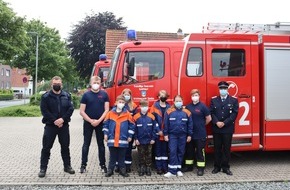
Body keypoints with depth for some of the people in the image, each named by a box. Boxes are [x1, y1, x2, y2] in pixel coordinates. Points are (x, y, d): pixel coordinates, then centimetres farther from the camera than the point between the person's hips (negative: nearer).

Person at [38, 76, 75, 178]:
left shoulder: (67, 96, 5)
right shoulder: (46, 96, -1)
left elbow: (70, 109, -2)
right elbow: (44, 110, -8)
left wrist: (62, 119, -16)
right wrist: (54, 121, -16)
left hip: (64, 125, 2)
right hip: (50, 125, -2)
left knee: (65, 146, 11)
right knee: (46, 147, 2)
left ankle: (67, 166, 24)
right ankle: (43, 168, 12)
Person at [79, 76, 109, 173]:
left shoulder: (104, 94, 0)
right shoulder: (86, 95, -3)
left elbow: (106, 110, -3)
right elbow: (82, 111, -4)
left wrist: (99, 121, -12)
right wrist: (91, 121, -12)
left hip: (100, 123, 1)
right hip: (88, 123, -1)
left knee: (101, 144, 9)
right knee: (86, 144, 6)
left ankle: (103, 164, 17)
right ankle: (83, 165, 14)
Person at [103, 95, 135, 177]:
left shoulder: (127, 114, -2)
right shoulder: (110, 113, 0)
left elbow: (132, 125, 2)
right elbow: (106, 124, 6)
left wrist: (130, 136, 1)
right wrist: (105, 134, 2)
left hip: (123, 140, 0)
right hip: (112, 139, 0)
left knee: (122, 156, 11)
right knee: (112, 156, 11)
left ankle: (122, 169, 23)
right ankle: (110, 169, 20)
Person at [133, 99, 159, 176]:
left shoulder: (151, 117, -4)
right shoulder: (136, 117, -7)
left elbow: (155, 128, -2)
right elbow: (134, 129, -5)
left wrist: (153, 138, -5)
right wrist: (136, 139, -7)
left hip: (149, 140, 1)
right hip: (140, 141, -1)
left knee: (148, 155, 12)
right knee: (141, 155, 10)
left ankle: (148, 168, 23)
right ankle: (141, 169, 22)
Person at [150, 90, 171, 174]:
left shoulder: (169, 107, 8)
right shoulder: (155, 106, 0)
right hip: (157, 133, -2)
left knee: (165, 150, 8)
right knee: (158, 150, 4)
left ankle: (165, 167, 16)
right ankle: (159, 168, 11)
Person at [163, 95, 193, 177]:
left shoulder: (187, 112, 0)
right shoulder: (169, 112, -4)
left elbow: (190, 124, 4)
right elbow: (165, 124, -1)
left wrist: (189, 135, 3)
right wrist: (165, 134, -3)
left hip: (182, 136, 2)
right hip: (172, 135, -2)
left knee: (180, 152, 9)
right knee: (172, 152, -6)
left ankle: (178, 169, 20)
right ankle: (172, 171, -2)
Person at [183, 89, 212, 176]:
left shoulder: (203, 106, -7)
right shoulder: (188, 107, 5)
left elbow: (208, 118, -2)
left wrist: (201, 125, 8)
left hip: (200, 134, -4)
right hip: (190, 133, 4)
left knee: (200, 151, 4)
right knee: (189, 150, 14)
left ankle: (201, 168, 14)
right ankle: (188, 166, 29)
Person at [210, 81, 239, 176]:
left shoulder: (234, 100, 3)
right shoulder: (213, 100, 8)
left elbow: (234, 113, -5)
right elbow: (211, 113, 1)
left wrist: (224, 123, -13)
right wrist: (217, 122, -15)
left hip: (228, 129, -1)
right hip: (216, 129, 1)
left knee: (226, 148, 4)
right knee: (217, 148, 7)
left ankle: (225, 167, 15)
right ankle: (217, 167, 16)